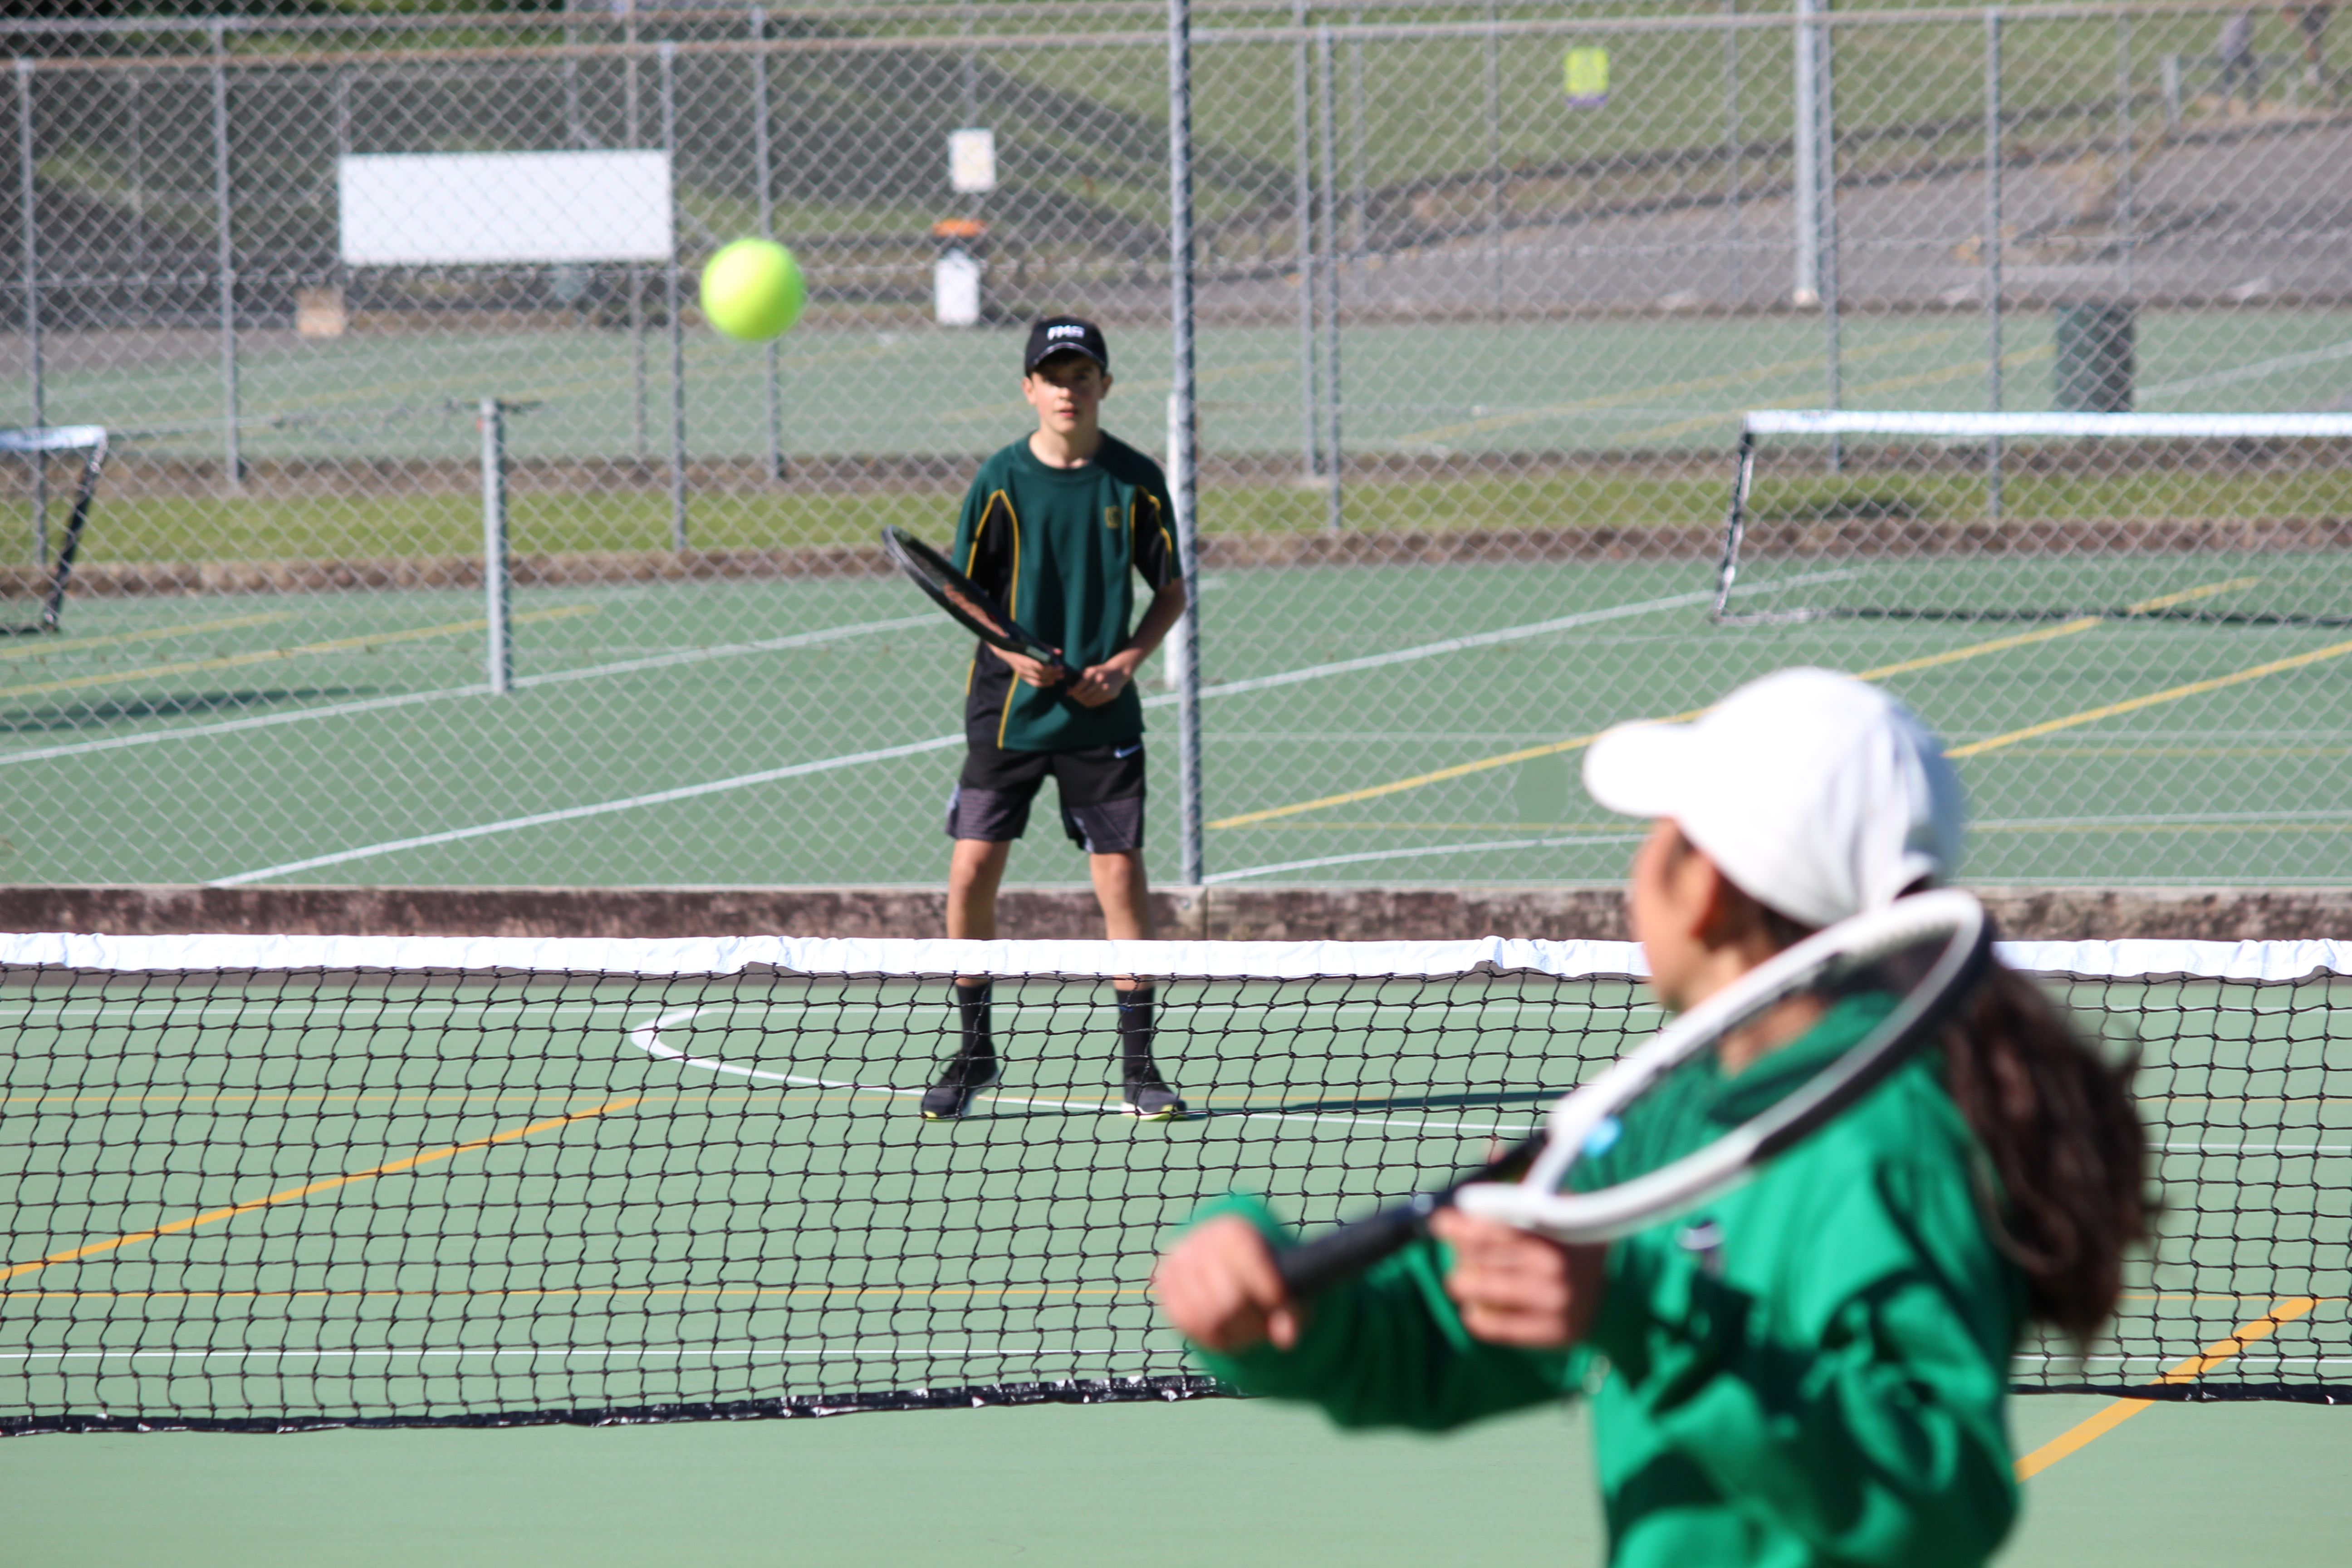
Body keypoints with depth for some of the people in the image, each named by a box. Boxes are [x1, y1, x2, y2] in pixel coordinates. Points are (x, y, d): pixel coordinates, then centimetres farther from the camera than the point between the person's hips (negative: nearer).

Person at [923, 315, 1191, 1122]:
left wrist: (1129, 658, -10)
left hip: (1101, 715, 0)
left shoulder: (1136, 481, -2)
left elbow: (1171, 590, 7)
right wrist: (1014, 652, -15)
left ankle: (1137, 1064, 6)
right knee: (971, 873, -3)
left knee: (1121, 876, -4)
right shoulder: (1001, 480, -4)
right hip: (1007, 709, 0)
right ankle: (974, 1049, 14)